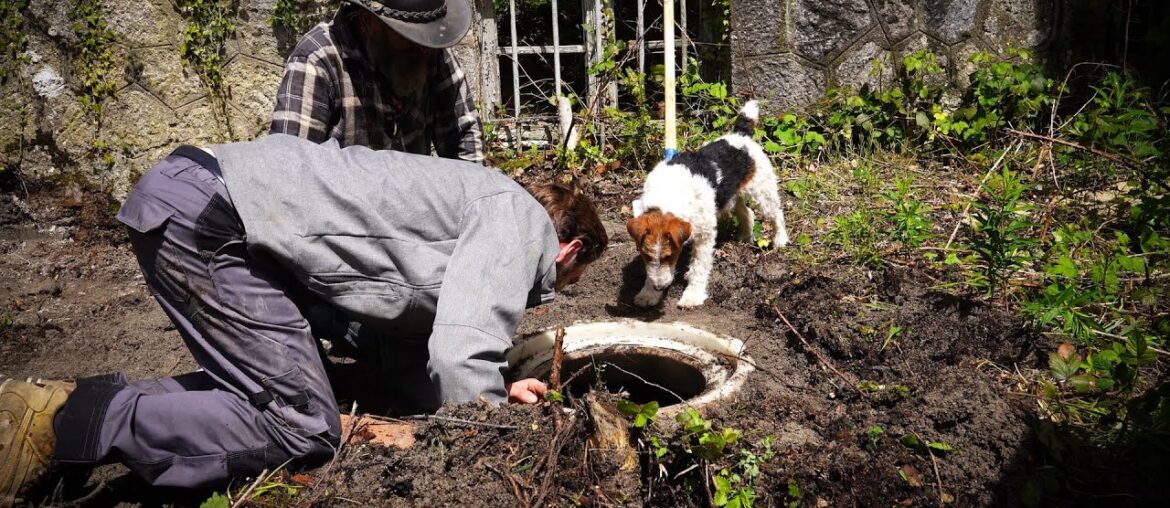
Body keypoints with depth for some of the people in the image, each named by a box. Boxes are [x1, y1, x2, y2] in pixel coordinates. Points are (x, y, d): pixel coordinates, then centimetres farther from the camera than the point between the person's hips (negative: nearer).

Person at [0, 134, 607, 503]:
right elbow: (460, 359, -16)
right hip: (204, 213, -10)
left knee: (269, 385, 15)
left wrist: (498, 387, 17)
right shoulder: (521, 218, -4)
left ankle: (78, 401, 12)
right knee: (302, 429, -7)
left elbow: (403, 334, 22)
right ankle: (71, 420, -5)